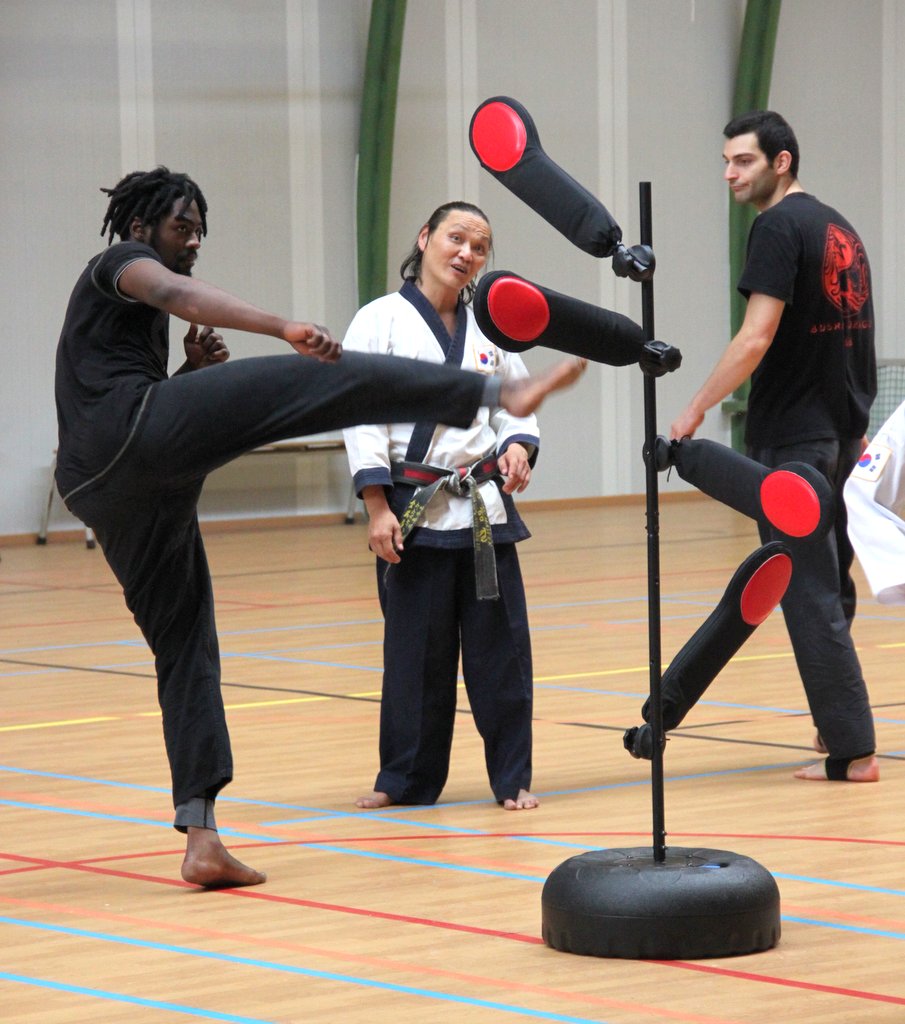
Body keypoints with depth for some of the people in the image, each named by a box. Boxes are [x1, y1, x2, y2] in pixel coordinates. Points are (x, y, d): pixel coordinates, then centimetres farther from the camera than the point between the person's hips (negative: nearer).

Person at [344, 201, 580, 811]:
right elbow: (363, 418, -6)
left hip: (485, 508, 3)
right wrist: (378, 509, -11)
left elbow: (515, 405, 17)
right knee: (417, 651, 3)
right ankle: (408, 780, 16)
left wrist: (519, 446, -6)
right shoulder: (383, 321, -3)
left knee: (500, 646, 3)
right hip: (414, 510, -3)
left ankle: (513, 778, 12)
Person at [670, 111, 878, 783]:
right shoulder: (840, 229, 14)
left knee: (809, 595, -7)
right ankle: (838, 729, 25)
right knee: (831, 586, 18)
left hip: (794, 438, -9)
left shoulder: (779, 227, -13)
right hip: (844, 434, 9)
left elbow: (758, 336, -20)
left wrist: (698, 408, -14)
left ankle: (852, 752, -9)